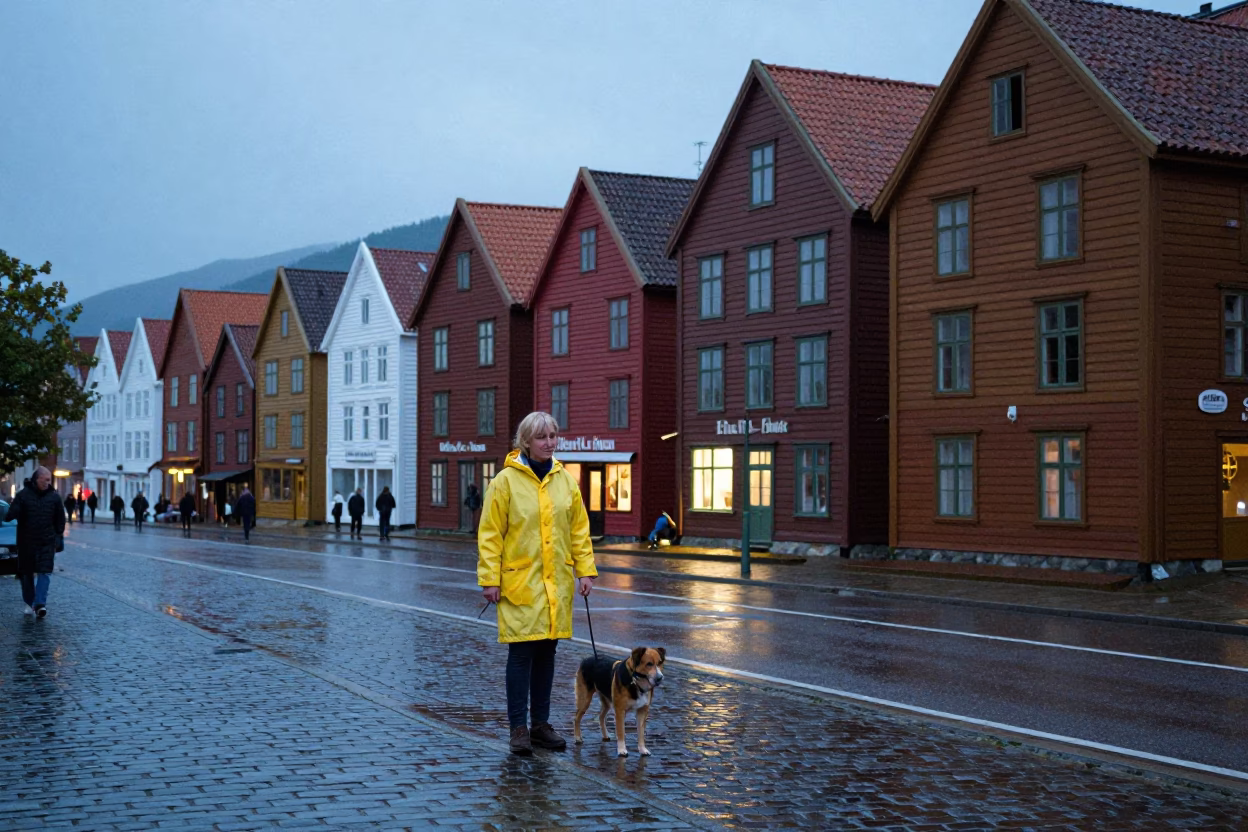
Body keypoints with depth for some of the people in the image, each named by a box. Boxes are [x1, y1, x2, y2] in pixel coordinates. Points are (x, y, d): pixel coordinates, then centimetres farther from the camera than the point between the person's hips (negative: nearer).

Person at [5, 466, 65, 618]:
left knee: (45, 572, -11)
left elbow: (60, 520, 11)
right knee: (27, 573, 8)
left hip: (47, 543, 0)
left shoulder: (54, 497, 3)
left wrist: (57, 537, 5)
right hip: (26, 543, 0)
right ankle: (30, 603, 21)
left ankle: (40, 604, -16)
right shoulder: (23, 495, -3)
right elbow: (10, 516, -8)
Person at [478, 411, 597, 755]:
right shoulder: (506, 481, -6)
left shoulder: (565, 480, 8)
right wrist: (490, 579, -10)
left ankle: (540, 724, 20)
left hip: (557, 582, 4)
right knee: (521, 653, -3)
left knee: (546, 652, 10)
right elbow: (490, 534, -6)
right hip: (519, 581, -4)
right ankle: (519, 728, 5)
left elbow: (579, 529, 11)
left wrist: (585, 569, 4)